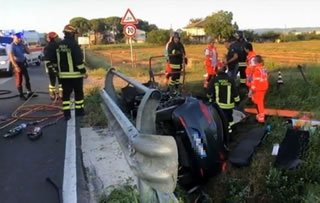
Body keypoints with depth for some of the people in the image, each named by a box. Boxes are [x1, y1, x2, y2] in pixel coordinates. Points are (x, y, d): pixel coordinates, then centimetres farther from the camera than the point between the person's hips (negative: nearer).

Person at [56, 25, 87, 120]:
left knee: (66, 93, 8)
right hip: (75, 73, -6)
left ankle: (66, 113, 7)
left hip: (63, 74, 6)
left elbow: (59, 59, 14)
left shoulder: (60, 45, 8)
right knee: (78, 92, 9)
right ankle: (79, 111, 17)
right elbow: (79, 60, -18)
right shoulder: (73, 44, -14)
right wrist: (84, 71, -11)